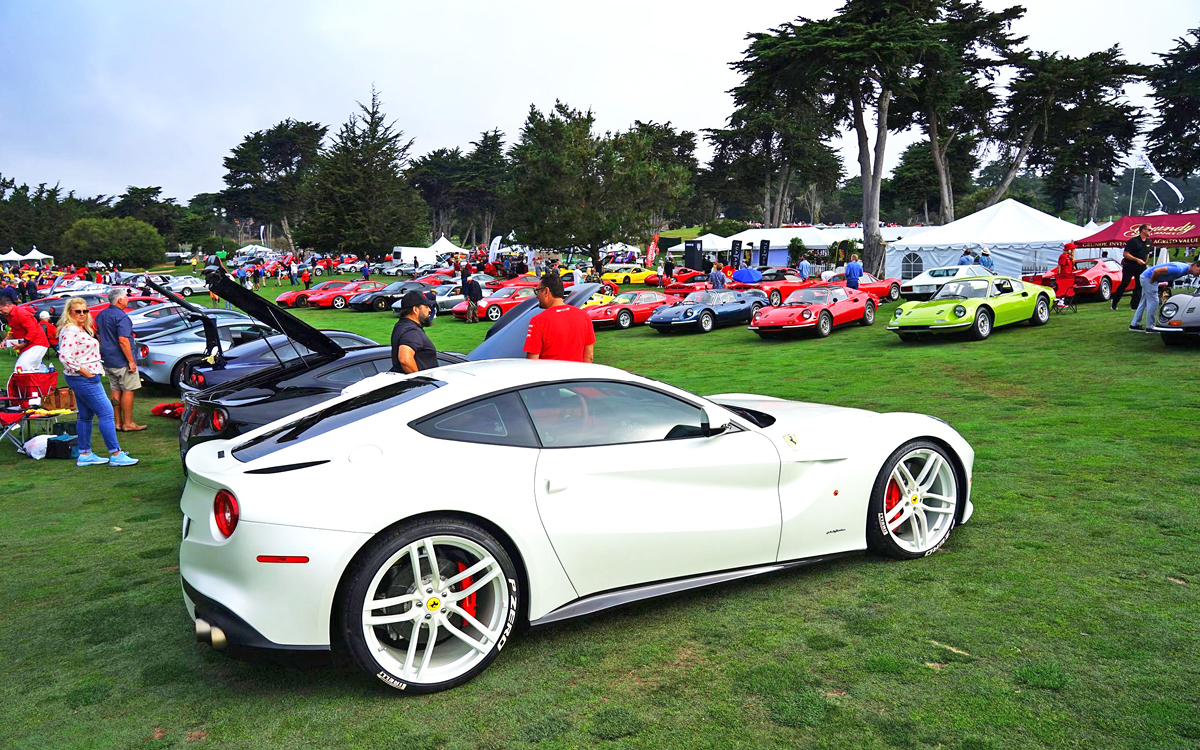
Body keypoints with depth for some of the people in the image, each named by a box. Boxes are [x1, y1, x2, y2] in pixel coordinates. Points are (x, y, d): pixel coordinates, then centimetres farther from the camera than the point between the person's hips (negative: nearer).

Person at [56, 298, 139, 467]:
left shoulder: (81, 329, 14)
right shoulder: (71, 330, -17)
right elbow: (65, 356, -26)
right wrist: (84, 372, -20)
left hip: (85, 379, 11)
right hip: (84, 379, -11)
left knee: (86, 416, 15)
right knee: (106, 413, -9)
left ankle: (85, 454, 22)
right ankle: (115, 455, -8)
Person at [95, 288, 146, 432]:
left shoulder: (101, 315, 11)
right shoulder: (121, 317, -18)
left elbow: (99, 336, 20)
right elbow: (123, 340, -23)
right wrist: (131, 361, -20)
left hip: (107, 360, 9)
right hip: (121, 361, -9)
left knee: (115, 390, 13)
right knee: (128, 390, -2)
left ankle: (118, 422, 17)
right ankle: (128, 423, 1)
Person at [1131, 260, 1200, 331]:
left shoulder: (1185, 270, 3)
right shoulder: (1179, 269, -28)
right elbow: (1156, 271, -31)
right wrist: (1152, 282, -15)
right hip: (1148, 278, -10)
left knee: (1144, 302, 14)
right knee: (1153, 302, -7)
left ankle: (1134, 324, 19)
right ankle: (1149, 327, -1)